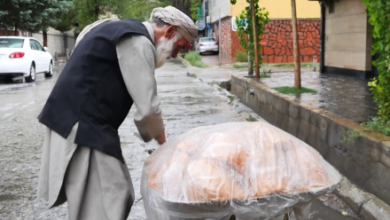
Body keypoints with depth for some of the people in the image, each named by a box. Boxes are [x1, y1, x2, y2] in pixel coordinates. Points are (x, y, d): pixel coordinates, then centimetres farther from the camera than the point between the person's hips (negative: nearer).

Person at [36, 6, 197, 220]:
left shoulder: (128, 31, 18)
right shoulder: (138, 42, -14)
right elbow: (148, 107, -14)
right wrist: (163, 143, 2)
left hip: (80, 120, 10)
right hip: (82, 126, -10)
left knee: (118, 196, 15)